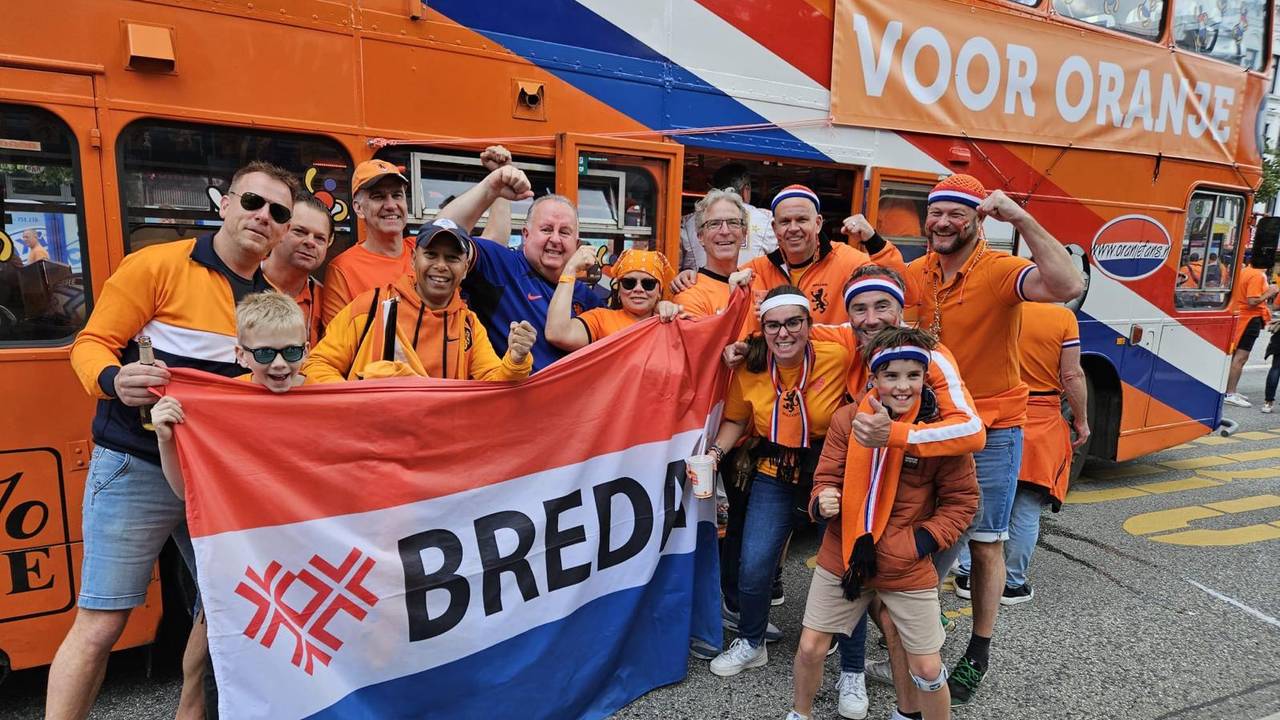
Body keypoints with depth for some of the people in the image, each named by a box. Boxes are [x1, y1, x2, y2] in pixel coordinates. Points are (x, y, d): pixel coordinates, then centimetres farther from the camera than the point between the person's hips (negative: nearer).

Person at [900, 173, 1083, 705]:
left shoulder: (1000, 271, -16)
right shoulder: (915, 274, -1)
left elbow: (1068, 286, -34)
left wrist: (1022, 220, -37)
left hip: (991, 430, -4)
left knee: (985, 543, 8)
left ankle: (979, 652, 26)